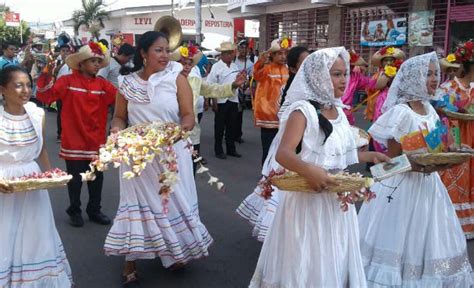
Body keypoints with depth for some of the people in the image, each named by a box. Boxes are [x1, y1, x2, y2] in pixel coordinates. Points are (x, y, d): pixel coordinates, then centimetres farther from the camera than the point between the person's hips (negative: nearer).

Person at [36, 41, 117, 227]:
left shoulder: (103, 85, 3)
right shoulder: (67, 81, -5)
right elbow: (45, 96, -13)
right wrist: (47, 74, -25)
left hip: (97, 141, 3)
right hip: (74, 141, -3)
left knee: (97, 178, 12)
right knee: (75, 179, 8)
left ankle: (94, 210, 28)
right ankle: (74, 211, 26)